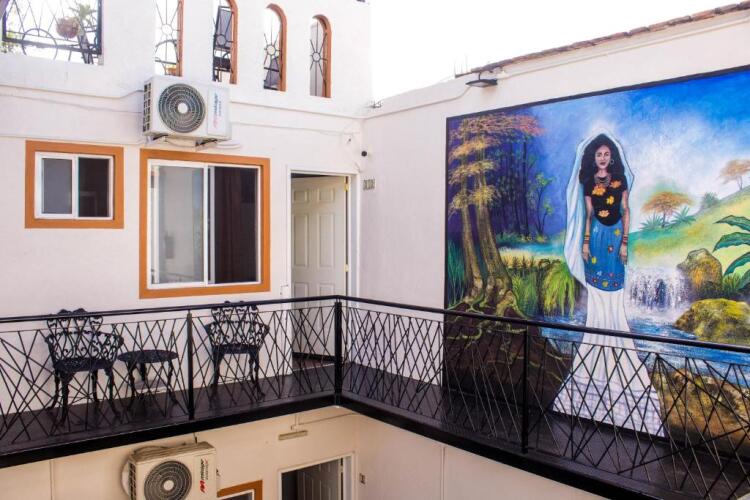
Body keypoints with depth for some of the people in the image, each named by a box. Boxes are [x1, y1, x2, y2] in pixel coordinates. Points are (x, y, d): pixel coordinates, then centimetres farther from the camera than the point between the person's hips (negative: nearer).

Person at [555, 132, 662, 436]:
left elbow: (626, 211, 0)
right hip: (597, 234, 1)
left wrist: (624, 242, -5)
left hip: (616, 233, -1)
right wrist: (584, 242, 1)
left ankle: (614, 339, 12)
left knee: (614, 285, 2)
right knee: (596, 286, 4)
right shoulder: (588, 183, 4)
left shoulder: (620, 180, 0)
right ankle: (599, 337, 15)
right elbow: (588, 214, 6)